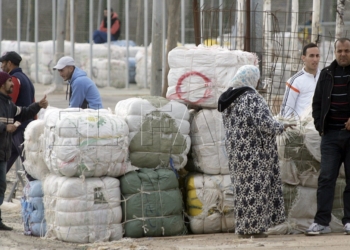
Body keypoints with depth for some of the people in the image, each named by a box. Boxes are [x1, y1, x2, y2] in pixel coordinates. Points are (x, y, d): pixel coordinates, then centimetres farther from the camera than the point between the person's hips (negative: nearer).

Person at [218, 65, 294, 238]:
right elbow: (265, 123, -21)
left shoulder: (227, 101, 9)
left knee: (242, 186, 11)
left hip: (235, 151, 8)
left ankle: (243, 228, 13)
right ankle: (253, 227, -3)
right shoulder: (252, 98, -15)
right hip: (254, 152, -8)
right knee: (255, 187, -3)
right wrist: (281, 127, -6)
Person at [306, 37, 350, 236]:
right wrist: (320, 125, 5)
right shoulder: (327, 74, 11)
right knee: (326, 177, -3)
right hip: (331, 134, 2)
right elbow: (317, 102, 16)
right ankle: (322, 222, -5)